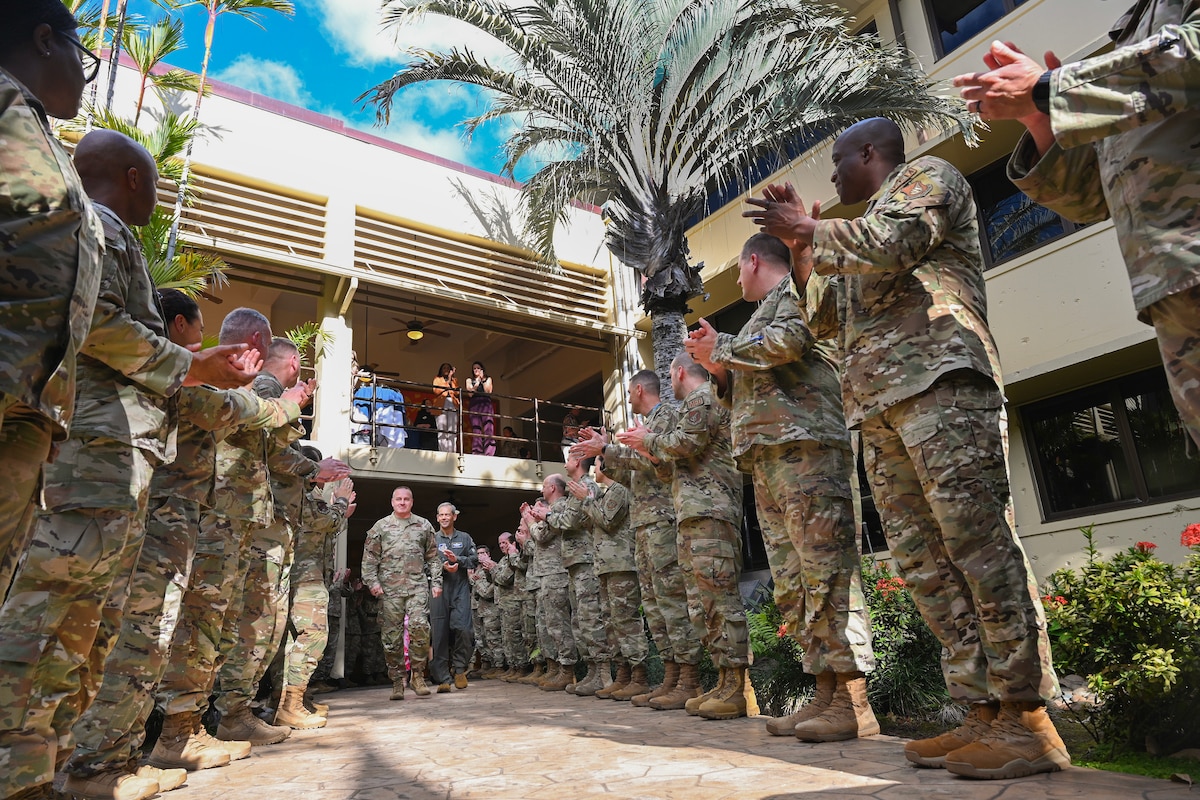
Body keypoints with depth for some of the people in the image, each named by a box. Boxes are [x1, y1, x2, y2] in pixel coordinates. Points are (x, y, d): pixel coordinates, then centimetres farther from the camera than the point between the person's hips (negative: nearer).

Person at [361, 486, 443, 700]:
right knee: (392, 635, 2)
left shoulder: (424, 526, 13)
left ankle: (418, 674, -1)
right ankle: (397, 681, 13)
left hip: (418, 586, 0)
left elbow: (433, 557, 14)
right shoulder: (380, 527, 10)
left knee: (419, 626, -17)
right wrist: (372, 582, -5)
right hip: (390, 588, 0)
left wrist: (436, 582, 7)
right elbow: (369, 558, 7)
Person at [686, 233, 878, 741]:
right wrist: (717, 367, 15)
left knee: (826, 569, -12)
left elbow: (787, 342, -17)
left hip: (804, 446, -10)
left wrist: (722, 347, -3)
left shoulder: (797, 290, 6)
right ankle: (826, 694, 8)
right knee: (792, 583, 5)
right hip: (766, 460, 10)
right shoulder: (762, 317, 32)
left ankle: (854, 702, -10)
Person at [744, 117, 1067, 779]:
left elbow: (891, 243, -8)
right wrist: (801, 249, 27)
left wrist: (810, 227, 6)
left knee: (976, 538, -14)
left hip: (937, 376, -8)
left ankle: (1030, 720, -9)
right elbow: (826, 321, 33)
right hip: (879, 406, 8)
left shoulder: (926, 175, 13)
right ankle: (983, 714, 3)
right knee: (922, 560, 0)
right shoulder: (859, 239, 35)